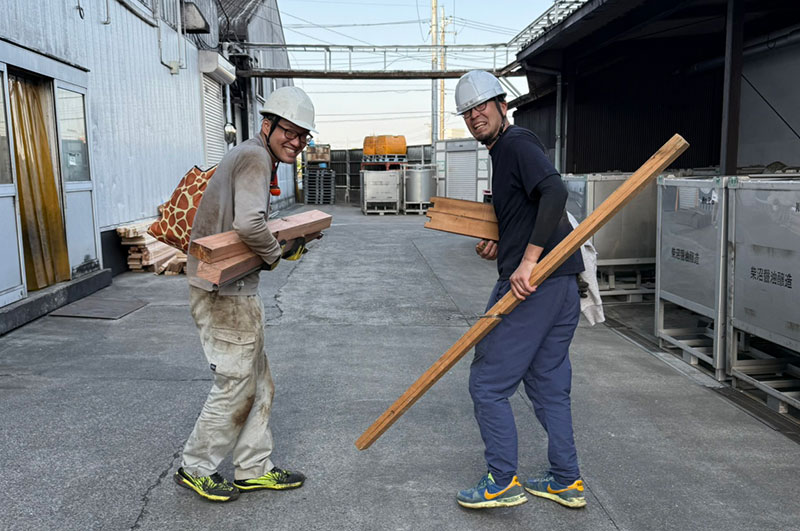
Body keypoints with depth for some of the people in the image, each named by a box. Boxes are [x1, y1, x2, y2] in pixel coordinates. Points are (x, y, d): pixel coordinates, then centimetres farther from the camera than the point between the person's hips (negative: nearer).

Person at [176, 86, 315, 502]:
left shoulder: (250, 157, 17)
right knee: (235, 384, 1)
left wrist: (282, 247, 14)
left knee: (258, 382, 16)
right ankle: (195, 468, 20)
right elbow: (249, 224, -32)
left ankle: (254, 469, 28)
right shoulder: (255, 157, -16)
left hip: (236, 288, 11)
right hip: (223, 291, -11)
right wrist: (274, 254, -13)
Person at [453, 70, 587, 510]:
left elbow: (554, 192, -25)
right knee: (548, 384, 16)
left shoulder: (516, 143, -8)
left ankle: (502, 482, 10)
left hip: (533, 282, -10)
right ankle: (566, 481, 26)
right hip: (562, 283, 10)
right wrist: (501, 246, 13)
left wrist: (528, 261, -29)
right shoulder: (503, 152, 21)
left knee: (487, 382, 0)